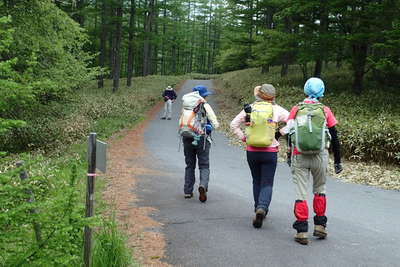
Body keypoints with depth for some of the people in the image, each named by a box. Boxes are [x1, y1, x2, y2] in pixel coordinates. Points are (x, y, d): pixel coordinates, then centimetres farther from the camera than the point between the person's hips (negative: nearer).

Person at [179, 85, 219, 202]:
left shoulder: (185, 106, 8)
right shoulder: (205, 106, -4)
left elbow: (180, 123, 11)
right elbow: (215, 124, -5)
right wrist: (209, 126, 13)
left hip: (187, 139, 4)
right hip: (201, 139, -4)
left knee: (189, 165, 16)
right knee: (204, 166, 2)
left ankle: (188, 191, 17)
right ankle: (203, 185, -22)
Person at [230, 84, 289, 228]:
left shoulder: (250, 108, 2)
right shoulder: (276, 109, -4)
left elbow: (233, 125, 2)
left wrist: (243, 138, 7)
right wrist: (280, 133, 1)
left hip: (252, 151, 2)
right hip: (270, 152, -2)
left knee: (257, 182, 18)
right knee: (267, 183, 2)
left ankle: (259, 209, 23)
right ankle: (262, 208, -19)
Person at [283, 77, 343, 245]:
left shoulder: (296, 110, 3)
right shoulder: (325, 111, 2)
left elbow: (288, 133, 6)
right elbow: (334, 138, 3)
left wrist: (290, 157, 19)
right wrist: (337, 161, 11)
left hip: (299, 157, 0)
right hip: (320, 156, 0)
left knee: (301, 193, 3)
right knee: (320, 189, 20)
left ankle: (302, 231, 2)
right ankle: (320, 225, 20)